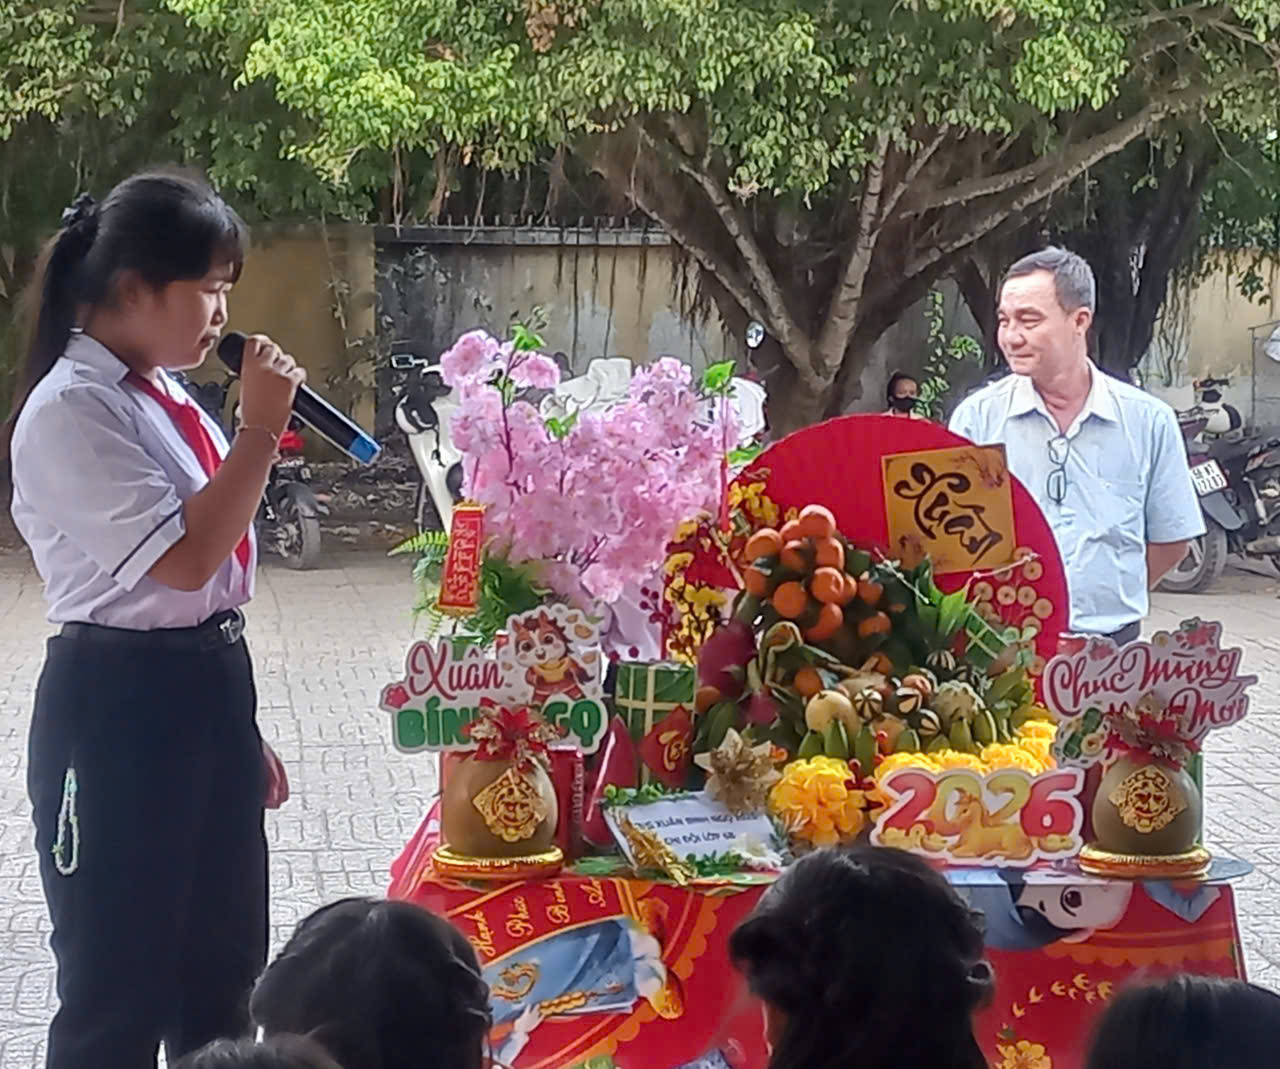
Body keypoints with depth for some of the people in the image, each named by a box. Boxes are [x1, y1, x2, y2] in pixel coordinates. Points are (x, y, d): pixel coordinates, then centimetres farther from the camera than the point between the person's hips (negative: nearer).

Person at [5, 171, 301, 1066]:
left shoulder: (161, 398, 11)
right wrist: (261, 429, -19)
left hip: (207, 690, 9)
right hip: (120, 707, -9)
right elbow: (183, 558, -24)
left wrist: (240, 728, 21)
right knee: (119, 991, 3)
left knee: (222, 968, 19)